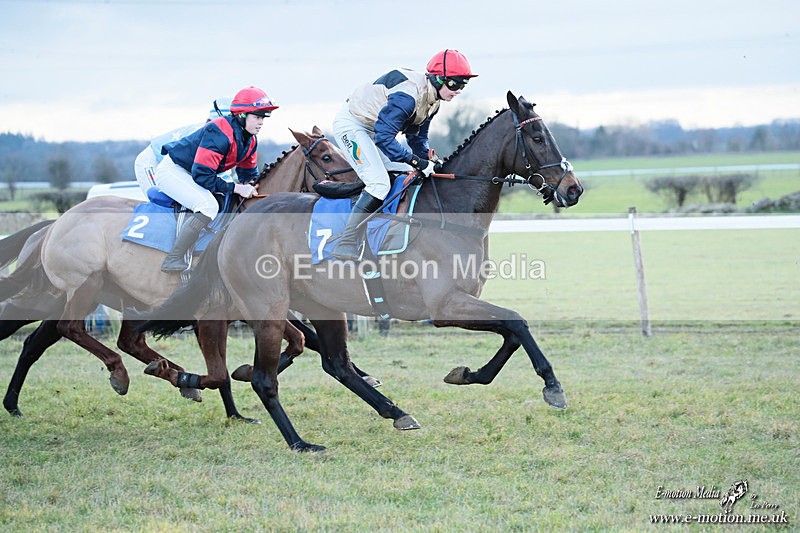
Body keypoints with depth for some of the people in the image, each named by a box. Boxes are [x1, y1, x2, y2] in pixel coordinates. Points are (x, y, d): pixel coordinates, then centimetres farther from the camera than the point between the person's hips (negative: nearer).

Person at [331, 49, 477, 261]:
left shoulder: (433, 100, 0)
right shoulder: (409, 94, -31)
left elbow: (418, 138, 10)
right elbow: (383, 136, -34)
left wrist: (428, 163, -6)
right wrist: (415, 161, -34)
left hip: (372, 130, 10)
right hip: (350, 125, -10)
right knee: (379, 183, -23)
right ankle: (345, 244, -25)